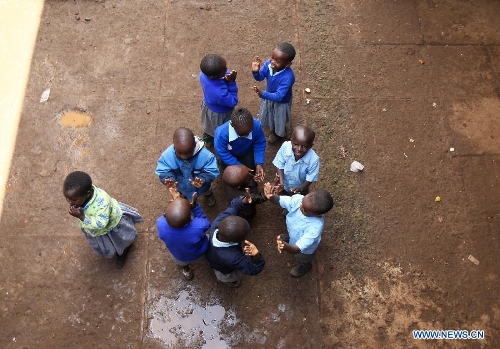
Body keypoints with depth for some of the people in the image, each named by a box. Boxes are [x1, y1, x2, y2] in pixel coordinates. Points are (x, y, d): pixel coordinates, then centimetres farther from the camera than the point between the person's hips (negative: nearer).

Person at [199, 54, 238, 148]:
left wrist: (226, 79, -28)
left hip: (208, 105, 7)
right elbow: (233, 102, -30)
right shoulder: (219, 93, -49)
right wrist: (231, 82, -33)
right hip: (220, 113, -7)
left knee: (210, 125, 36)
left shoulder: (204, 73, -28)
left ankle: (207, 140, 66)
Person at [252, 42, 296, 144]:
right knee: (267, 117, 32)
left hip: (281, 102, -5)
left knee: (279, 121, 25)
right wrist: (255, 71, -36)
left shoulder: (287, 77, -43)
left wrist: (263, 94, -54)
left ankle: (280, 135, 59)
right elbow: (259, 77, -13)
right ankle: (272, 130, 66)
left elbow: (279, 96, -40)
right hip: (269, 97, 5)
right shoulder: (269, 64, -28)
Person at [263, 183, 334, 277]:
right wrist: (271, 197, -47)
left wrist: (286, 247, -69)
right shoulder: (298, 199, -36)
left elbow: (297, 248, -47)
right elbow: (279, 200, -24)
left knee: (303, 259, 31)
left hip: (304, 248, -4)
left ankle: (305, 266, 65)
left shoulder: (315, 227, -49)